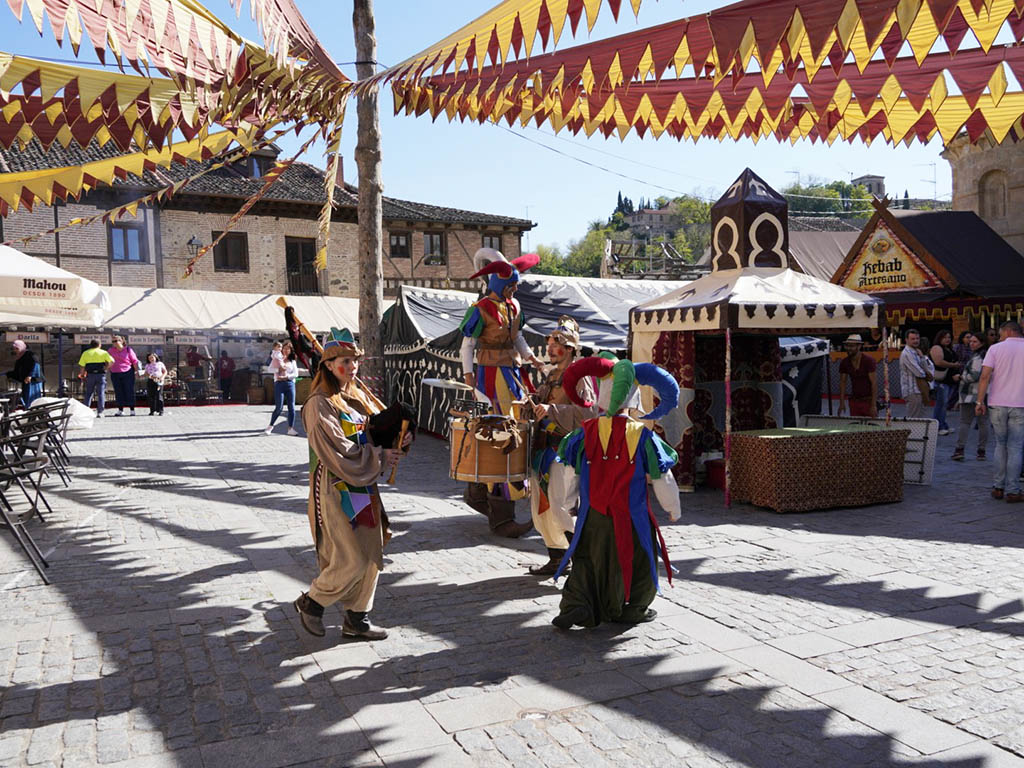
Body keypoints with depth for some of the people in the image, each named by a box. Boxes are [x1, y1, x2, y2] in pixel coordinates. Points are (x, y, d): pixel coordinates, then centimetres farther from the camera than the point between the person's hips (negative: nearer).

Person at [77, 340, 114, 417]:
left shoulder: (86, 353, 9)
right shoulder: (103, 353, 5)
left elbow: (81, 366, 4)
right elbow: (112, 361, -7)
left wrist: (81, 374, 18)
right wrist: (106, 368, 4)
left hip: (90, 375, 2)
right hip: (101, 375, -2)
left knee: (88, 393, 11)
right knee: (101, 393, 1)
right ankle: (100, 412, -4)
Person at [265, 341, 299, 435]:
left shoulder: (293, 361, 16)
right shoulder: (277, 359, 10)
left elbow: (296, 373, 5)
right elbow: (270, 369, -2)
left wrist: (287, 376, -11)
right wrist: (279, 369, -18)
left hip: (290, 384, 3)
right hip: (279, 383, -3)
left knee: (291, 406, -2)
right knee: (279, 407, -8)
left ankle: (291, 428, 4)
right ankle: (270, 426, 9)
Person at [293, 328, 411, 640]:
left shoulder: (356, 397, 12)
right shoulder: (319, 404, -13)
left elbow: (369, 437, 18)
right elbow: (338, 452, -19)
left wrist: (397, 443, -2)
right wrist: (380, 457, -14)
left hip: (363, 487, 8)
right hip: (334, 489, -8)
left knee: (371, 557, 8)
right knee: (352, 562, -7)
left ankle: (356, 619, 22)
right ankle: (310, 602, 17)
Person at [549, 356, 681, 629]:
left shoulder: (584, 434, -7)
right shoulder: (642, 436, -11)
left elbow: (570, 478, 1)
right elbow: (662, 479, -4)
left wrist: (561, 503, 20)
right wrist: (673, 509, 13)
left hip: (592, 517, 1)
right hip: (632, 519, -1)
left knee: (587, 561, 15)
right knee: (635, 562, 18)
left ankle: (577, 604, 0)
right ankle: (631, 609, 30)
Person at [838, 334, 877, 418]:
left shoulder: (868, 361, -13)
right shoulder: (845, 363, 1)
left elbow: (874, 383, -15)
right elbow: (842, 382, 6)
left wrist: (873, 405, -20)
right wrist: (842, 403, -1)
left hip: (868, 400, -4)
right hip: (854, 400, 4)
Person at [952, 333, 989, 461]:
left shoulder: (977, 358, -15)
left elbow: (974, 376, -20)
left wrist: (961, 377, -5)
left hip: (971, 394, -8)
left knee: (964, 422, -5)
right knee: (983, 423, 9)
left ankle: (960, 449, -10)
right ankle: (981, 451, 12)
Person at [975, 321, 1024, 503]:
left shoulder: (996, 348, 0)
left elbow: (985, 375, -8)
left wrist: (980, 401, -5)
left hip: (997, 404, 0)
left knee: (1000, 445, 14)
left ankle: (998, 487, 14)